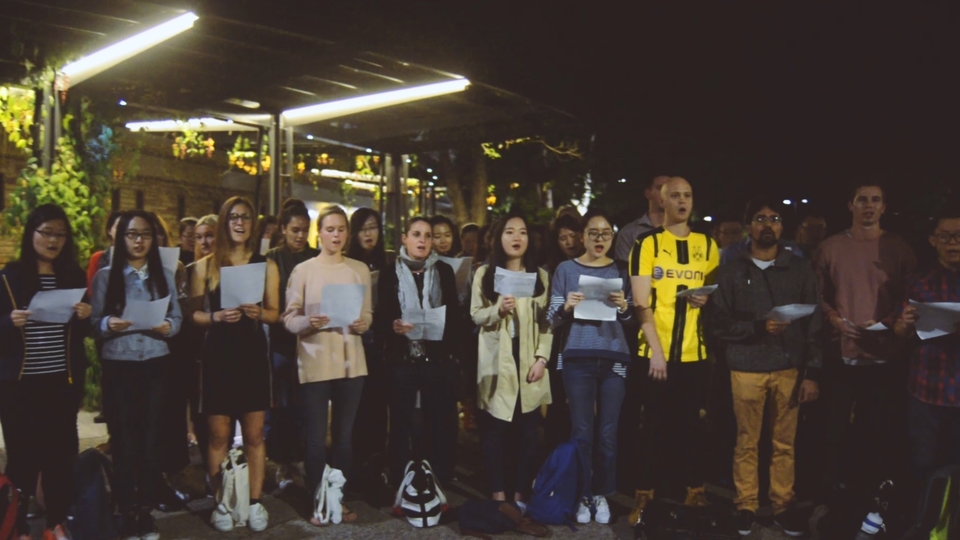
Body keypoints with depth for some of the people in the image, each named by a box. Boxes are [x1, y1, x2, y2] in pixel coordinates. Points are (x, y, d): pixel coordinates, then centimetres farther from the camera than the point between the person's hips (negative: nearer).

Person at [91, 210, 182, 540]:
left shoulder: (164, 276, 10)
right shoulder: (105, 276, 3)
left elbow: (177, 318, 8)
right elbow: (93, 322, 0)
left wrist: (168, 326, -13)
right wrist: (108, 324, -21)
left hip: (156, 364, 2)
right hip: (118, 365, -2)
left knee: (152, 437, 4)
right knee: (123, 438, 1)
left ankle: (146, 511, 16)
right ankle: (128, 513, 12)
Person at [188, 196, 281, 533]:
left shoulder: (266, 266, 5)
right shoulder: (206, 265, 3)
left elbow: (274, 313, 6)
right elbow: (192, 313, 1)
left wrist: (259, 313, -14)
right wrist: (216, 317, -18)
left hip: (253, 354, 1)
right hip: (218, 354, -1)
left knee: (254, 434, 6)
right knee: (218, 435, 4)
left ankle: (255, 502, 17)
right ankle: (220, 502, 18)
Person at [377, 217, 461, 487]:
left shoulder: (444, 271, 9)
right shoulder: (390, 272, 4)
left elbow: (454, 314, 6)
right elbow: (381, 317, 0)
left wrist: (452, 348, -9)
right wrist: (392, 326, -21)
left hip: (439, 359, 1)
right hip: (402, 359, -1)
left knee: (440, 423, 5)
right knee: (401, 424, 5)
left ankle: (440, 483, 17)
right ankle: (399, 483, 16)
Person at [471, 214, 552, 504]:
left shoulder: (541, 275, 10)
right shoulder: (484, 273, 7)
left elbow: (547, 321, 4)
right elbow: (475, 316, 2)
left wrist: (542, 358, -6)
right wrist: (499, 310, -17)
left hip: (529, 361, 1)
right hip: (497, 361, -1)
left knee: (528, 431, 2)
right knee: (494, 429, -1)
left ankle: (521, 493, 13)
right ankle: (498, 492, 9)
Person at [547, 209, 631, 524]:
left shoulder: (620, 270, 11)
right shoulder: (566, 269, 6)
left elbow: (633, 318, 9)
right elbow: (552, 319, 4)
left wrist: (623, 307, -12)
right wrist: (566, 307, -17)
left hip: (614, 358, 2)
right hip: (578, 358, -1)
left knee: (608, 432, 4)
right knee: (581, 431, 2)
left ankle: (602, 494, 18)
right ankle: (581, 495, 14)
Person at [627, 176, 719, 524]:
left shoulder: (707, 245, 9)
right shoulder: (646, 244, -2)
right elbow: (641, 303, -8)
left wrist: (708, 298, -6)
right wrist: (657, 351, -15)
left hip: (695, 351, 3)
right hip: (655, 351, -3)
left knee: (691, 423, 11)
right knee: (656, 424, 5)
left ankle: (695, 489, 24)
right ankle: (645, 494, 16)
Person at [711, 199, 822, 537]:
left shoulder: (800, 270, 6)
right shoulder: (732, 272, 4)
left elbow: (813, 324, 4)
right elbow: (720, 324, 0)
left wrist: (812, 373, -1)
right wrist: (759, 328, -15)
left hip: (790, 368, 1)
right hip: (747, 369, -1)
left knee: (785, 443, 7)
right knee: (747, 443, 6)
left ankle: (783, 505, 21)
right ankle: (746, 505, 18)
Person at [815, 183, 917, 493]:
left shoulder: (899, 248, 4)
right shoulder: (831, 247, 3)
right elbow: (817, 294, 7)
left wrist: (888, 322, -11)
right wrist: (833, 318, -9)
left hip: (883, 356, 0)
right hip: (840, 354, 0)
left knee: (882, 432, 9)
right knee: (835, 430, 8)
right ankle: (830, 490, 23)